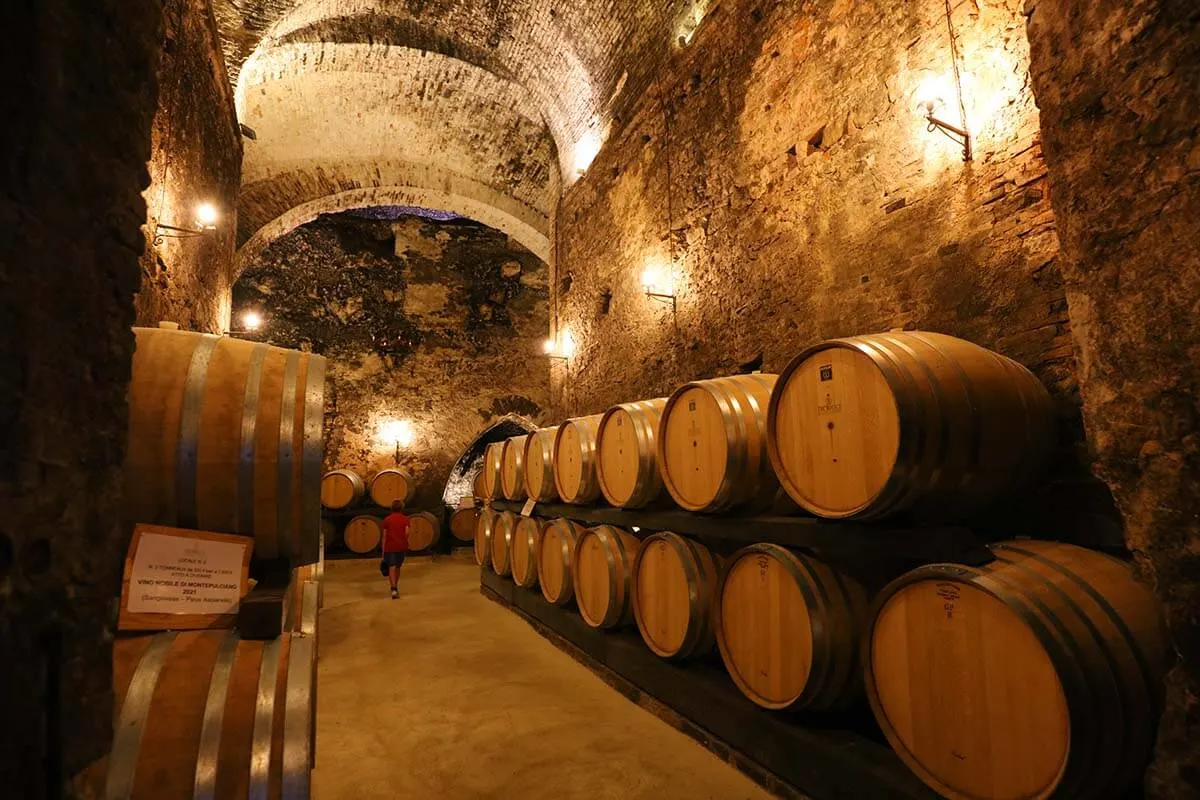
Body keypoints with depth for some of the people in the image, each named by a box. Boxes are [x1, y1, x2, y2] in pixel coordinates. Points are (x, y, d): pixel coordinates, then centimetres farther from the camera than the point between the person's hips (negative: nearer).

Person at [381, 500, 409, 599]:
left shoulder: (387, 519, 4)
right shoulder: (405, 519, 3)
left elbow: (384, 536, 1)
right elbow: (407, 532, -9)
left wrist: (383, 551, 5)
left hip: (389, 547, -1)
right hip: (401, 546, 1)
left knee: (391, 568, -5)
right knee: (397, 567, 18)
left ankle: (394, 589, -19)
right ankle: (395, 587, 30)